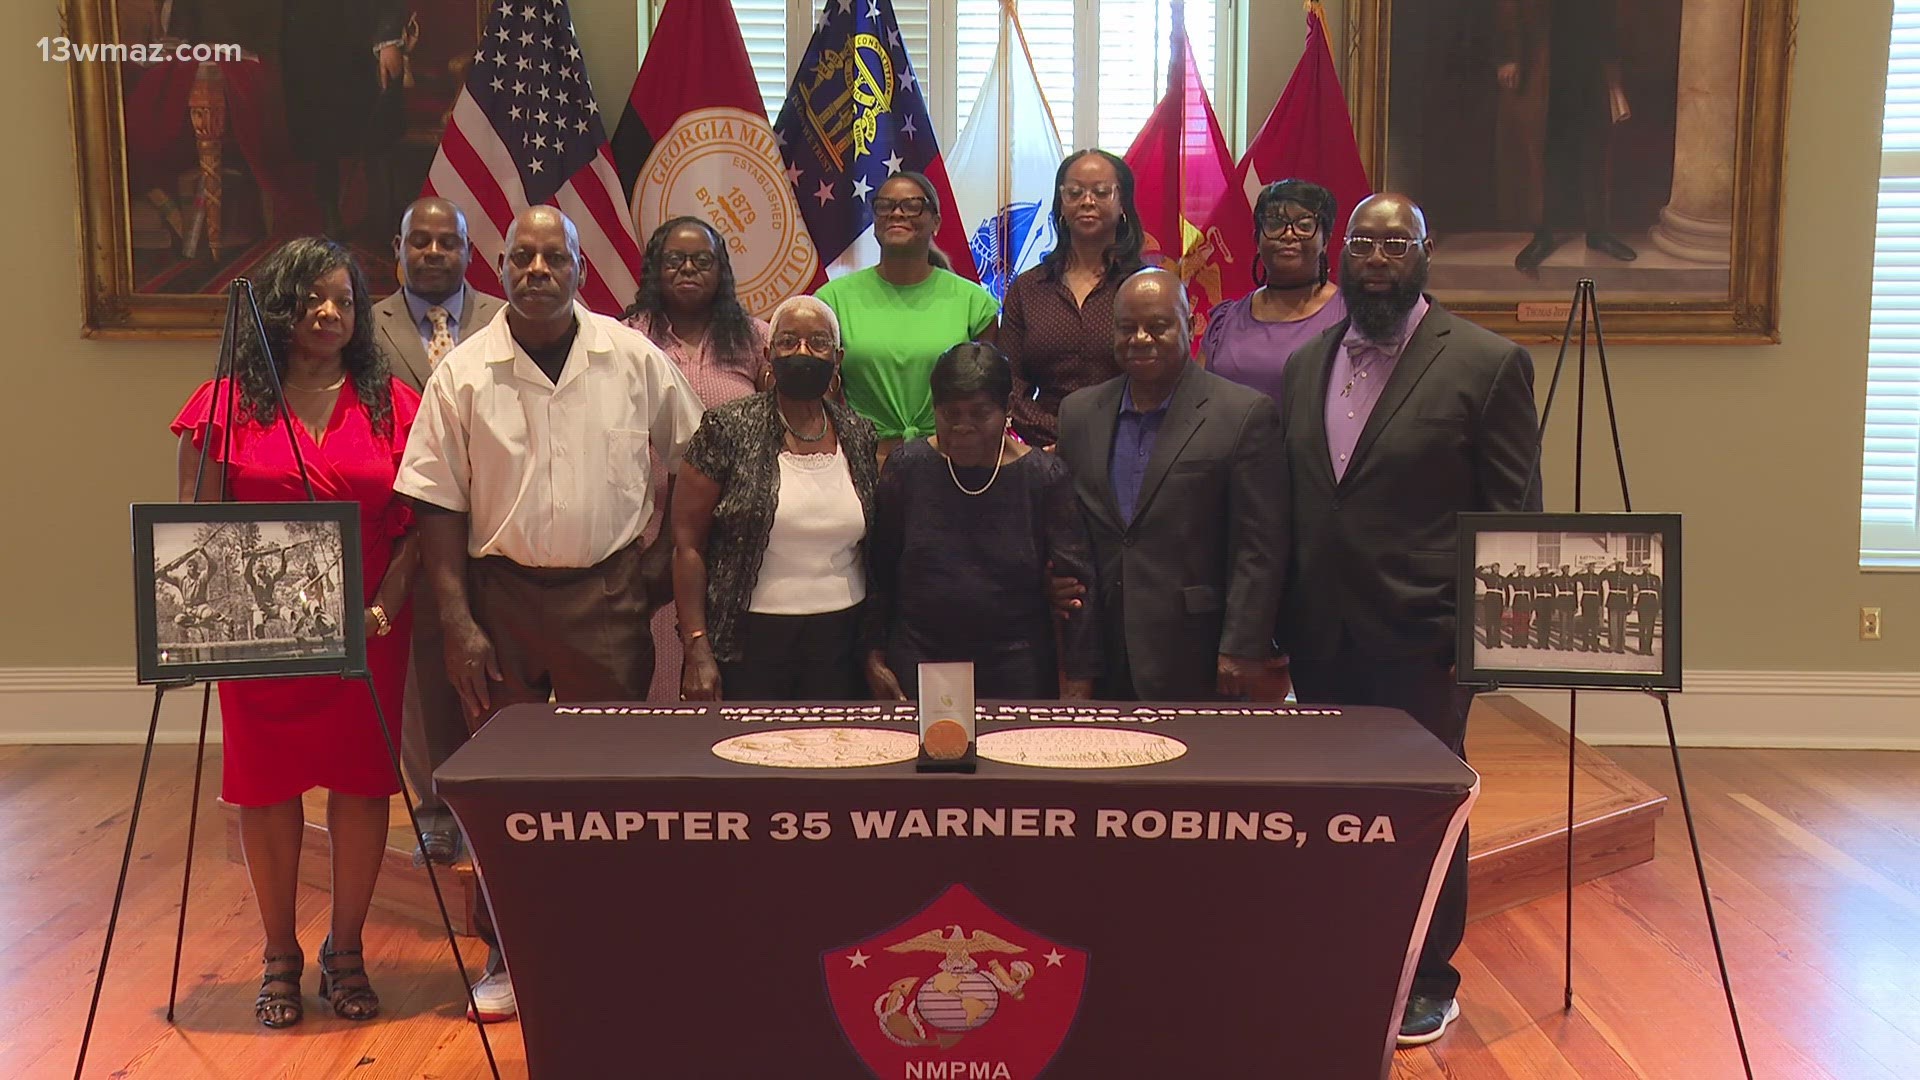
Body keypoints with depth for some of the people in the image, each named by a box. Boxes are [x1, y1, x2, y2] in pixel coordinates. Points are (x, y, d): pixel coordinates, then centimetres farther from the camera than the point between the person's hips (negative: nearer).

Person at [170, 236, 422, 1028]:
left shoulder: (393, 404, 3)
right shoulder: (225, 404, 1)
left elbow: (416, 525, 1)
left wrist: (386, 605, -12)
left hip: (366, 630, 1)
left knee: (362, 783, 5)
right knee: (267, 786, 7)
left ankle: (345, 950, 22)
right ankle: (280, 956, 24)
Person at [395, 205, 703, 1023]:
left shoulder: (635, 359, -1)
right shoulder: (462, 373, -2)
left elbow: (691, 458, 11)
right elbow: (439, 505, -2)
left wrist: (668, 551, 3)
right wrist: (457, 624, -7)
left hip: (609, 592, 0)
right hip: (501, 592, 0)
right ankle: (509, 954, 22)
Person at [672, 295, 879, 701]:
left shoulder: (860, 436, 6)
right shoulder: (727, 429, -4)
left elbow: (878, 547, 12)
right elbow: (687, 543, -5)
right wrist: (697, 649, -11)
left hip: (839, 641, 3)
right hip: (750, 641, -3)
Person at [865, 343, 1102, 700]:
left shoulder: (1045, 477, -5)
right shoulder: (907, 467, -1)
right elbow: (878, 570, 7)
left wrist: (1078, 684, -9)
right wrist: (875, 656, 4)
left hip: (1016, 667, -1)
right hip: (918, 664, 1)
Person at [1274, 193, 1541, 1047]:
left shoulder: (1488, 363, -6)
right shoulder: (1306, 365, 10)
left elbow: (1516, 518, -5)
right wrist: (1277, 627, 10)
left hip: (1422, 645, -4)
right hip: (1322, 643, 5)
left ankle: (1427, 984, 24)